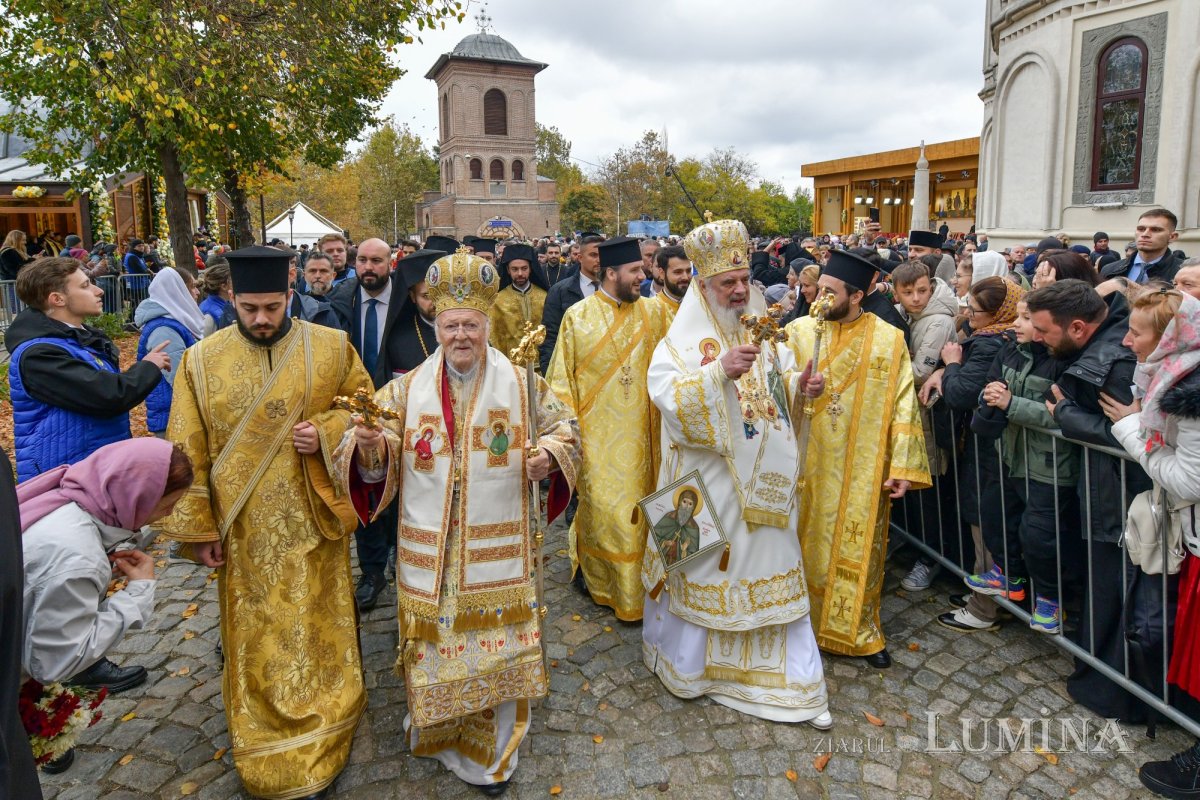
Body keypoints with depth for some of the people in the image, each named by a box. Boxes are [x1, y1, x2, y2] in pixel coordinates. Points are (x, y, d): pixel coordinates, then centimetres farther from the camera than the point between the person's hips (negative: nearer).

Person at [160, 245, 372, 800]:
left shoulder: (331, 347, -5)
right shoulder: (201, 360, -4)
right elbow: (187, 452, -1)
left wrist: (327, 432, -15)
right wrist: (197, 527, -2)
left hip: (312, 524, 0)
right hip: (243, 530, 0)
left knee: (318, 628, 13)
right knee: (256, 638, 12)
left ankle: (322, 731, 35)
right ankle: (266, 746, 33)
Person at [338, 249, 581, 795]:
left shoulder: (520, 385, 0)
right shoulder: (408, 389, 1)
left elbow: (564, 428, 5)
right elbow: (378, 458, -2)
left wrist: (550, 454, -16)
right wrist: (369, 444, -25)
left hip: (499, 550, 0)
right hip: (430, 554, 1)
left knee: (497, 644, 10)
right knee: (433, 642, 11)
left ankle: (493, 752, 34)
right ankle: (436, 730, 40)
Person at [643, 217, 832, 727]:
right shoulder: (682, 341, -8)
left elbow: (782, 380, 14)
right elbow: (667, 395, -23)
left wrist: (799, 384, -8)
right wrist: (721, 370, -33)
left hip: (765, 479, 5)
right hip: (709, 481, -4)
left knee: (773, 567, 11)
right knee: (706, 567, 9)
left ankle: (794, 681, 24)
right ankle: (691, 658, 32)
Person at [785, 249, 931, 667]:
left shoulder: (889, 340, -3)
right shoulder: (800, 330, -2)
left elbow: (903, 406, -3)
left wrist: (902, 467, -7)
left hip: (863, 470, 0)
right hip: (807, 465, 1)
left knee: (858, 549, 10)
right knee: (808, 541, 11)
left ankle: (860, 629, 27)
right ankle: (804, 616, 30)